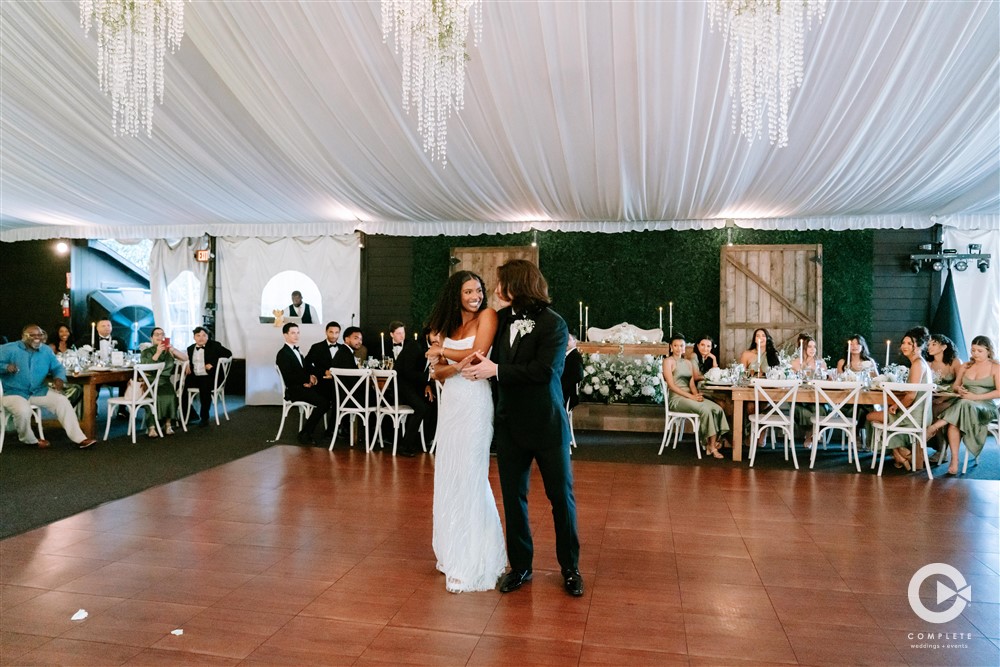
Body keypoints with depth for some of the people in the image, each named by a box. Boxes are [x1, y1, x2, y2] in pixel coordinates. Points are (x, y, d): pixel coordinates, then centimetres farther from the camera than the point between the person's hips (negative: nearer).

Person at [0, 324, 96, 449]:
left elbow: (57, 367, 10)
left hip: (39, 391, 5)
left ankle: (79, 438, -16)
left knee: (62, 401, -15)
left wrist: (59, 378, -14)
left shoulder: (47, 350, 7)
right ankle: (30, 440, -1)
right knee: (23, 411, -34)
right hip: (14, 393, -5)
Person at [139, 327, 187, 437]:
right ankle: (151, 427, -28)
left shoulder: (169, 351, 15)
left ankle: (168, 424, -22)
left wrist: (172, 349, -10)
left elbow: (185, 358, 2)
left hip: (165, 381, 1)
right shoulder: (146, 352, 8)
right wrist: (158, 353, -19)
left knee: (170, 394, -32)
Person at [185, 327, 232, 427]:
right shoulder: (190, 348, 17)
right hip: (195, 377, 6)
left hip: (209, 377, -6)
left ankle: (204, 418, -17)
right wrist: (187, 367, 4)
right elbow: (188, 361, 30)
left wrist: (213, 363, -15)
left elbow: (228, 353, -8)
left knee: (204, 388, -34)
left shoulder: (214, 345, 2)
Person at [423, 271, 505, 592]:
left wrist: (442, 352, 0)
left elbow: (477, 354, -15)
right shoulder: (447, 326, 12)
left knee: (469, 475, -2)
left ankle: (471, 562, 9)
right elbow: (437, 372, 6)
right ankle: (452, 550, 26)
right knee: (448, 475, 11)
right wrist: (456, 365, -16)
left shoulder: (487, 316, -3)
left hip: (475, 402, -6)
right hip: (450, 401, 6)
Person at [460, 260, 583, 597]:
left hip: (547, 424, -5)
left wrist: (496, 370, -19)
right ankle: (520, 565, 27)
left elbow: (545, 369, -25)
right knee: (513, 497, 12)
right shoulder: (501, 318, 4)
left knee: (562, 497, 7)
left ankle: (570, 568, 24)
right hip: (510, 425, 5)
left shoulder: (554, 323, -13)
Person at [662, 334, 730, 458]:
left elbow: (692, 384, 12)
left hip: (690, 396, 6)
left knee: (717, 409, -19)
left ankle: (711, 445, -21)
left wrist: (696, 395, -10)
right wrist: (691, 396, -17)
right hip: (676, 399, -6)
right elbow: (671, 385, -10)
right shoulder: (668, 361, -1)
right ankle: (711, 446, -18)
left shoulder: (688, 362, 19)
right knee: (705, 409, -29)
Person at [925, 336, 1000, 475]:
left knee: (965, 405, -40)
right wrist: (959, 390, -5)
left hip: (986, 407, -3)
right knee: (953, 423, -32)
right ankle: (954, 461, -35)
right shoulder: (966, 366, 19)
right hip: (964, 404, 3)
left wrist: (975, 397, -15)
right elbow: (955, 386, 19)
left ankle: (935, 427, -34)